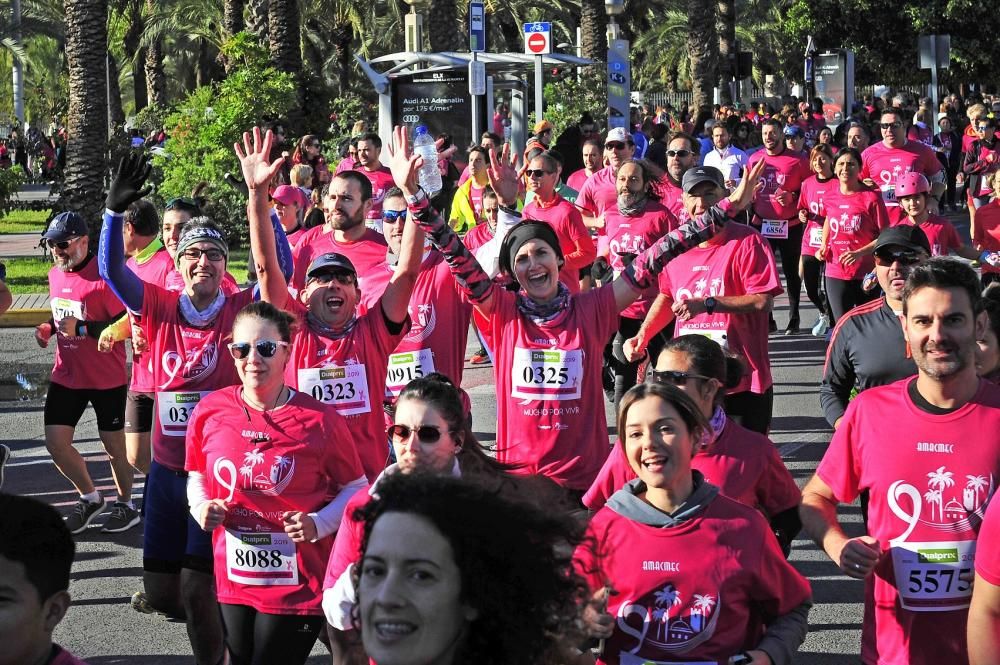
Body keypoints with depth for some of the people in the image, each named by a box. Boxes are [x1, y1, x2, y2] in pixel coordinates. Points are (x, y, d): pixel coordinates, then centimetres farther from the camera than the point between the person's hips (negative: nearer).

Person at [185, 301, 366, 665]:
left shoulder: (320, 420, -11)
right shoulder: (210, 411, -2)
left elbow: (355, 488, 0)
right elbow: (197, 477, 14)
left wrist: (318, 525, -16)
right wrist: (201, 508, -7)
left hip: (298, 584, -4)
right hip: (233, 581, 4)